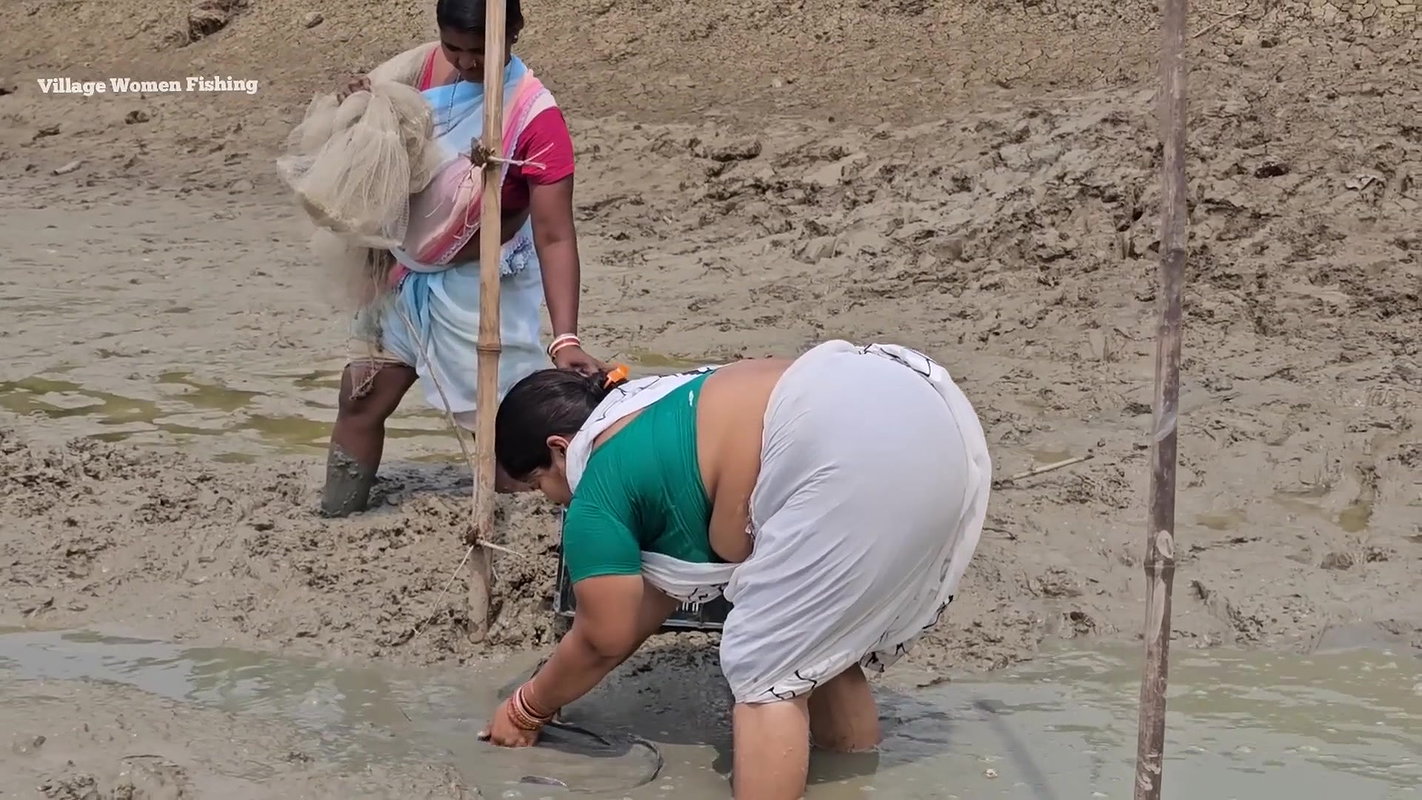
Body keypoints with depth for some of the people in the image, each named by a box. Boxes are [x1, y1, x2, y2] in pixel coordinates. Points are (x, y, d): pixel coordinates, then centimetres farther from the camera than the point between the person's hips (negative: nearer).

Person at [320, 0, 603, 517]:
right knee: (360, 399, 12)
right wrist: (357, 104, -17)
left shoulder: (535, 116, -25)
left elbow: (554, 237, -27)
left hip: (483, 287, -6)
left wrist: (564, 338, -36)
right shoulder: (426, 67, -8)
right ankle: (333, 522, 27)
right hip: (408, 278, 6)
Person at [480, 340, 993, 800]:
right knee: (822, 646, 24)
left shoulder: (599, 491, 6)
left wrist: (528, 709, 32)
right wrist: (559, 686, 47)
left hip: (861, 454, -10)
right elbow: (663, 587, 39)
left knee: (765, 671, 1)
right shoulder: (656, 428, 32)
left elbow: (605, 637, 15)